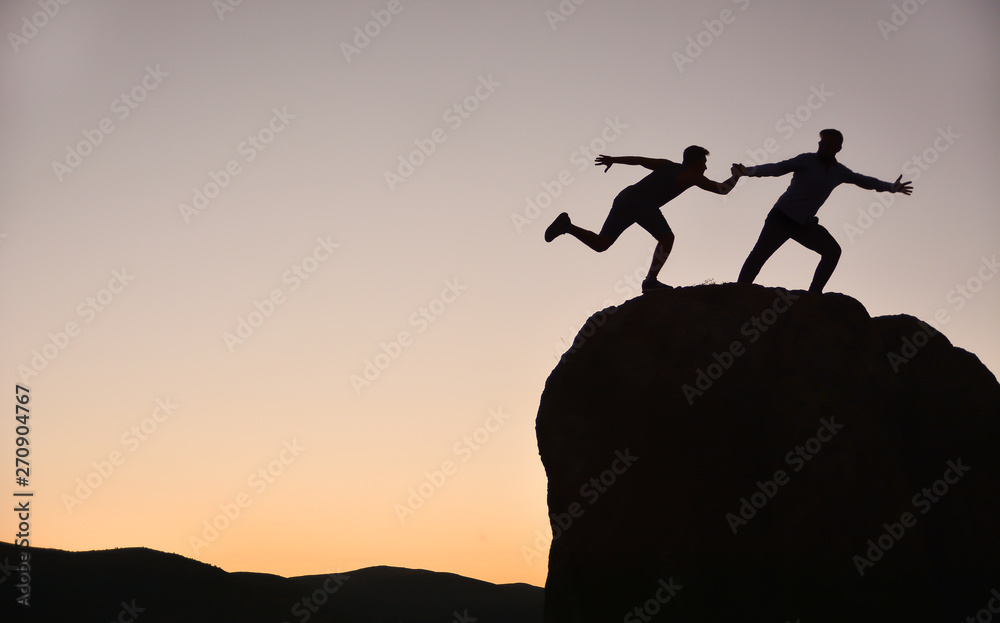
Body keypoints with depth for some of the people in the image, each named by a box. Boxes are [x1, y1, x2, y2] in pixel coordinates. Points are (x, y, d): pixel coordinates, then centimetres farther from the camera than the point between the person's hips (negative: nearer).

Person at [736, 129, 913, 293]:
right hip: (782, 218, -6)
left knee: (832, 251, -5)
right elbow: (778, 168, -11)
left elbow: (863, 180, 28)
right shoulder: (807, 160, -4)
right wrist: (749, 171, -24)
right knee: (759, 254, -18)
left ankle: (814, 294, -5)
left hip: (804, 225, 6)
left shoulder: (839, 172, 13)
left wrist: (892, 187, 31)